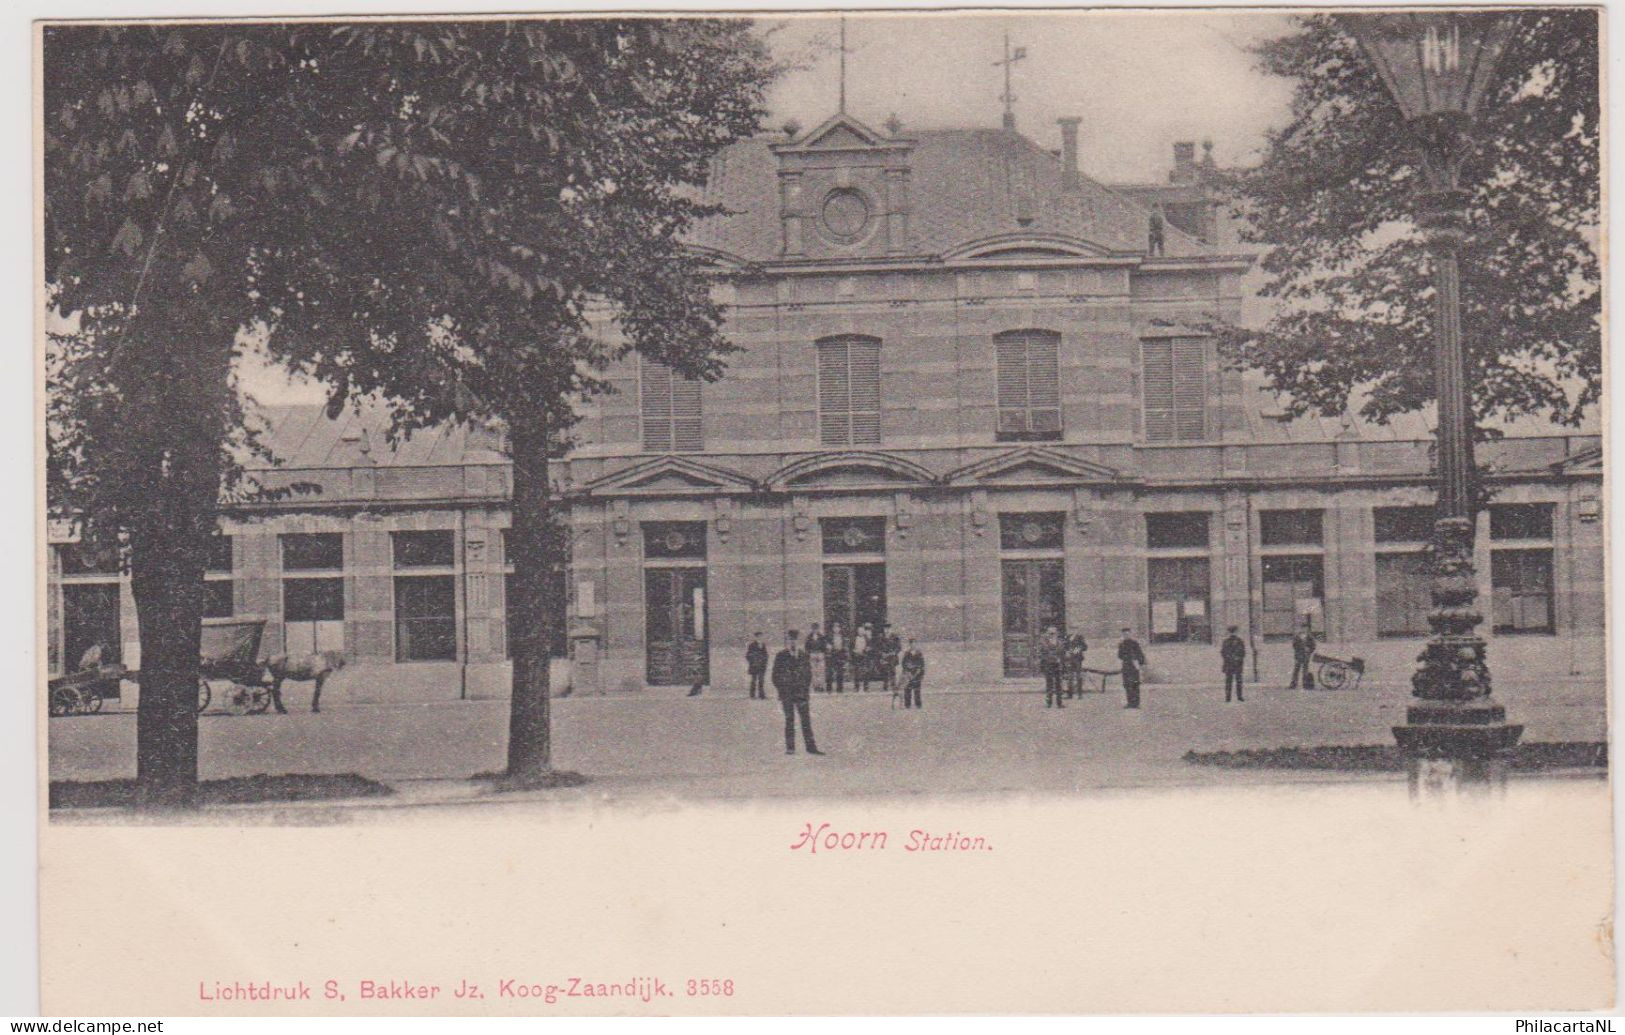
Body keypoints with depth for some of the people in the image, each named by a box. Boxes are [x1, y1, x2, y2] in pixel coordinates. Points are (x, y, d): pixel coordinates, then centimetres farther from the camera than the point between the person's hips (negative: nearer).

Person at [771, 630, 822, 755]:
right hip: (787, 694, -2)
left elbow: (808, 673, 16)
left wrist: (806, 688, 6)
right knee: (789, 720, -1)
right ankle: (790, 748, 4)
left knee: (806, 720, -1)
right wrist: (781, 690, -5)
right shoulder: (781, 657, 3)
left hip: (801, 693, 2)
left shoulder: (803, 656, 11)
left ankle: (810, 747, 1)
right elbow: (776, 675, 4)